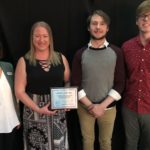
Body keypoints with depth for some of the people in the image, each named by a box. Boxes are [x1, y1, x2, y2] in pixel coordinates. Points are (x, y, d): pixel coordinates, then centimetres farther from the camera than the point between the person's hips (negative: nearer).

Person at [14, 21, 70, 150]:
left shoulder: (61, 58, 2)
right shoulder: (24, 61, -5)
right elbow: (19, 91, -6)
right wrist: (38, 109, -16)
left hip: (58, 111, 2)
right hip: (34, 112, -2)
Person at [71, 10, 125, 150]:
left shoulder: (116, 52, -4)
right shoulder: (81, 54, -3)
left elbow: (120, 83, -5)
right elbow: (75, 84, -4)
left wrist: (103, 105, -13)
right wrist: (90, 105, -12)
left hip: (108, 107, 0)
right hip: (85, 107, 0)